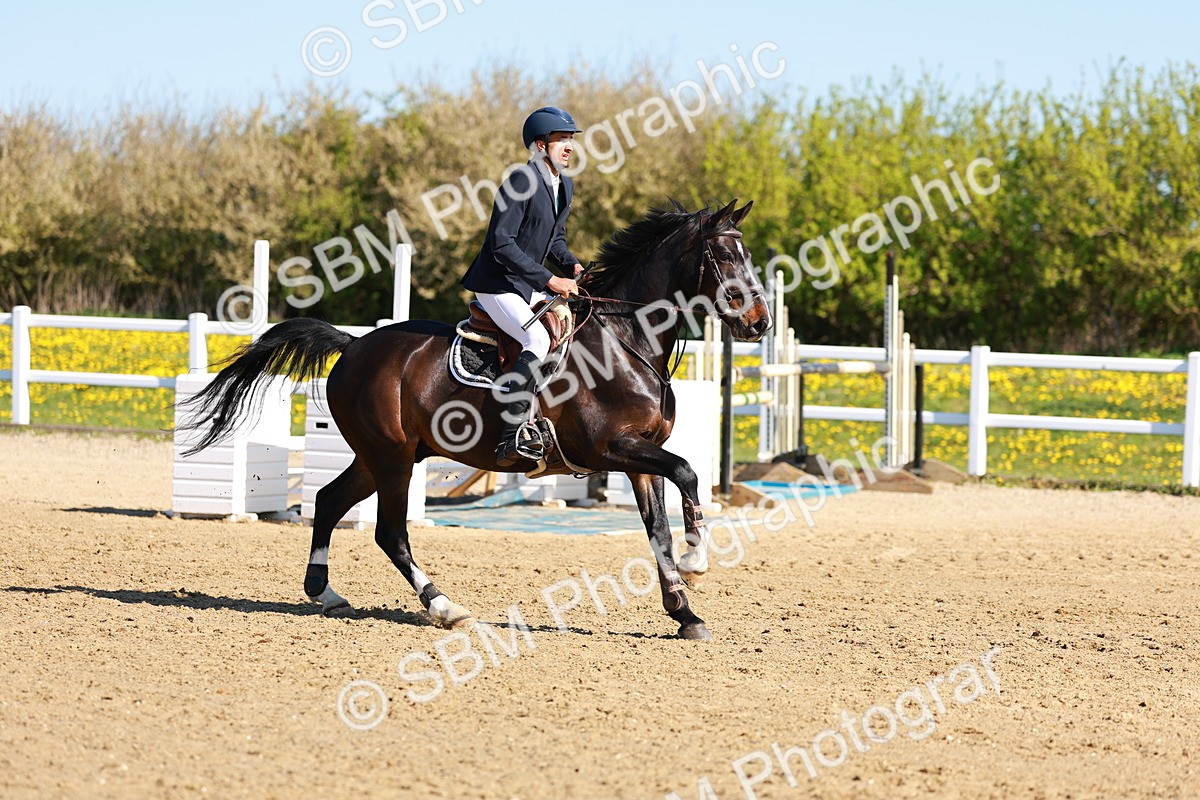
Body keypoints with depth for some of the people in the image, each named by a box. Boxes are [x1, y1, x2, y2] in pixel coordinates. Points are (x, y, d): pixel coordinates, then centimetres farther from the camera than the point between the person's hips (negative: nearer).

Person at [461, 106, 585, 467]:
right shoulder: (521, 182, -18)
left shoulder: (565, 186, 11)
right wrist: (549, 280, -24)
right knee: (538, 339, -31)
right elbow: (502, 243, -23)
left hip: (530, 287, 10)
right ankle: (511, 438, -34)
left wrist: (572, 265, 1)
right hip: (497, 285, -10)